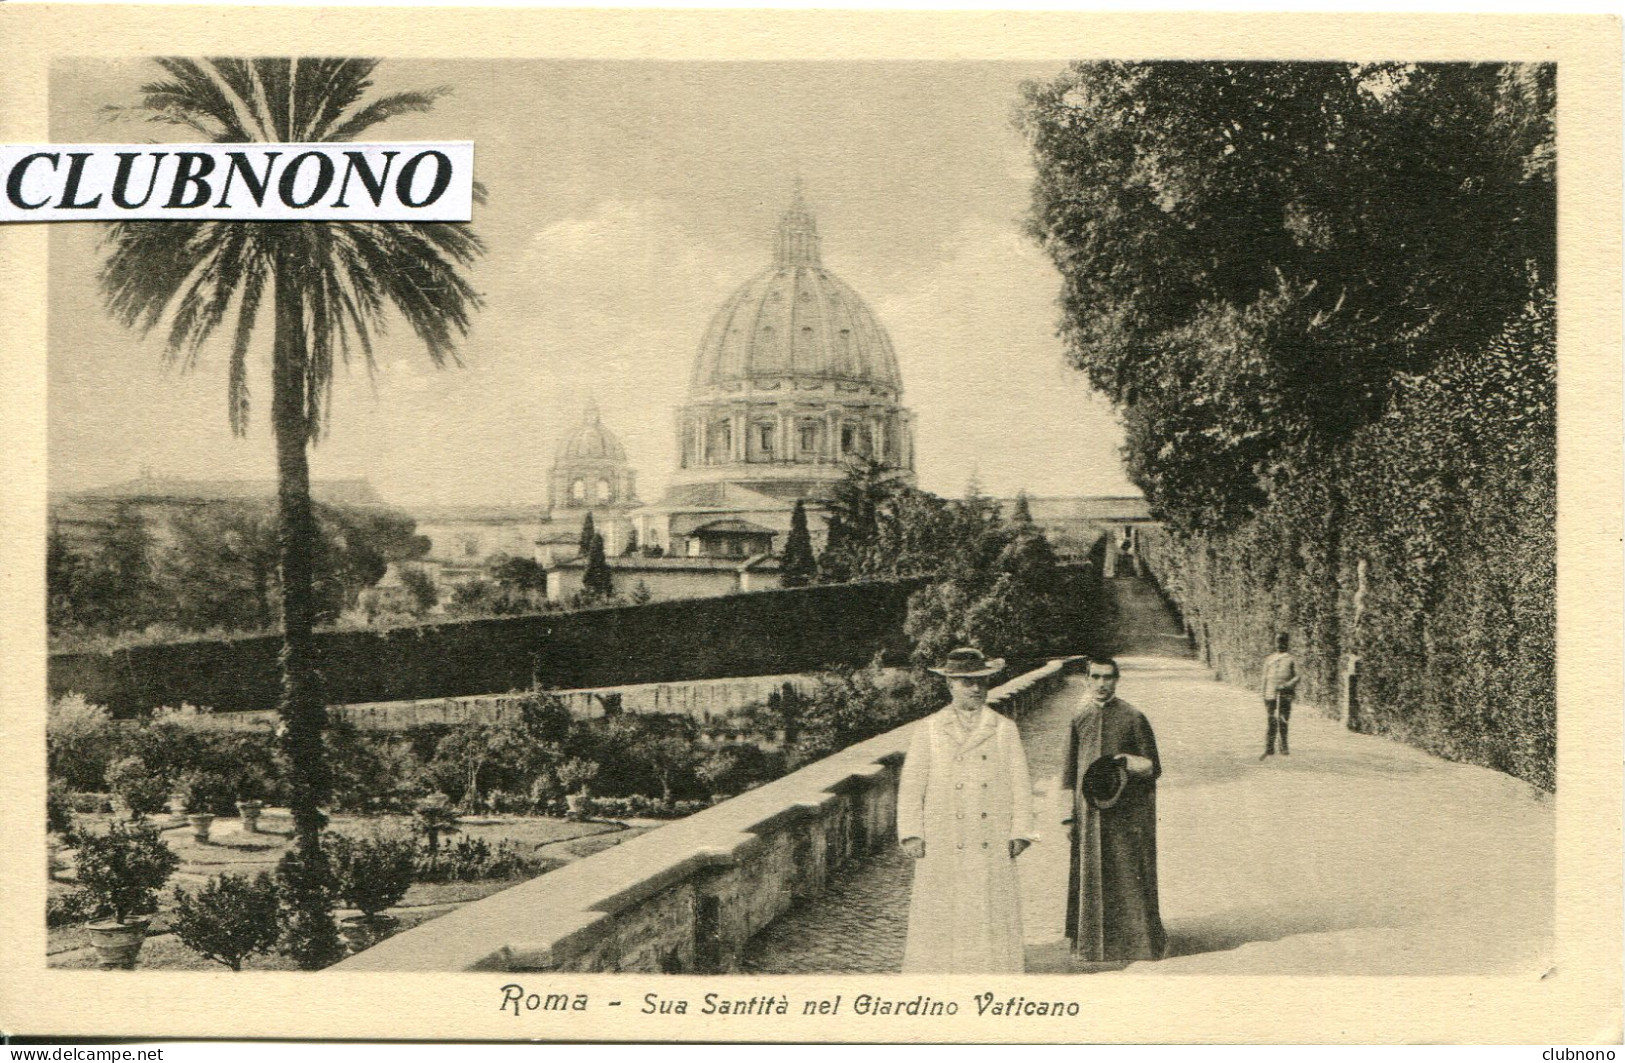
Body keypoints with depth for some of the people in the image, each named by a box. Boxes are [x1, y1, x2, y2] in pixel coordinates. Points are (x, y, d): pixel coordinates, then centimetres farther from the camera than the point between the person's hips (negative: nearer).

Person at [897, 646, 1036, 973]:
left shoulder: (1004, 729, 10)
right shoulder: (928, 729, 7)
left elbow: (1020, 784, 9)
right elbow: (911, 784, 5)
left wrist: (1019, 832, 0)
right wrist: (911, 833, -4)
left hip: (993, 849, 1)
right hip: (943, 849, -1)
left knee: (993, 919, 1)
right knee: (939, 919, 0)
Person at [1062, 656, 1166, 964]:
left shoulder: (1133, 718, -5)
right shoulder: (1080, 719, 8)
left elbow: (1153, 767, -2)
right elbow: (1070, 769, 14)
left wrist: (1128, 762, -22)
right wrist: (1069, 813, 10)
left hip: (1126, 813, -4)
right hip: (1088, 813, 4)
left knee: (1127, 877, -2)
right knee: (1090, 877, 7)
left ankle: (1138, 943, 8)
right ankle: (1090, 944, 16)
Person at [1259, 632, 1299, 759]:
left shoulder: (1291, 659, 5)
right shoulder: (1269, 659, 14)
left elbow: (1297, 677, 0)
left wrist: (1286, 685, -17)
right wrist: (1264, 698, 11)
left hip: (1285, 694, -2)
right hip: (1271, 694, 2)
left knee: (1283, 721, -1)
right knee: (1272, 722, 0)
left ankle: (1284, 748, 7)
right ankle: (1269, 748, 3)